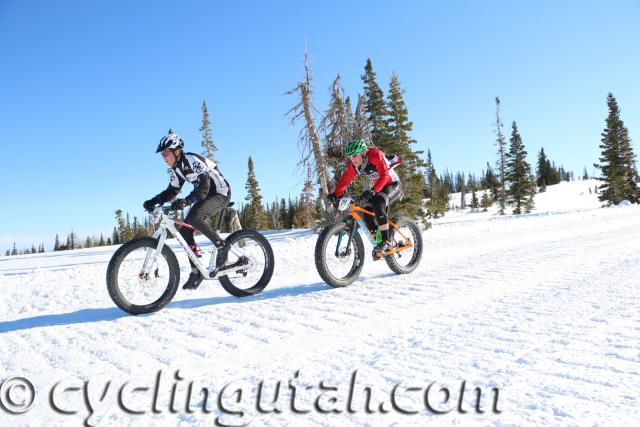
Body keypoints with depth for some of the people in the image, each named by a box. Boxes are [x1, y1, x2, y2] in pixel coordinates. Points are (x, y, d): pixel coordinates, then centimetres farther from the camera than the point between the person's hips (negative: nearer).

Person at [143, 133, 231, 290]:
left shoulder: (192, 160, -22)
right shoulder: (176, 168, 5)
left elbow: (204, 186, -33)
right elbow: (172, 191, 8)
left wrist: (185, 201, -46)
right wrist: (153, 201, -9)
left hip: (220, 193, -9)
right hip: (206, 195, 9)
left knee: (193, 217, -33)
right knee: (185, 230, -3)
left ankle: (221, 246, -15)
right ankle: (197, 270, 4)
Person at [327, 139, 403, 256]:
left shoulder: (375, 155, -29)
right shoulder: (353, 165, -11)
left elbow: (384, 175, -38)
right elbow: (344, 180, -12)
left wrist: (373, 190, -51)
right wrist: (335, 194, -27)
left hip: (392, 184, -6)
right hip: (375, 188, 7)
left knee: (378, 205, -32)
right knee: (367, 214, -11)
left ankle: (386, 241, -24)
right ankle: (378, 242, 5)